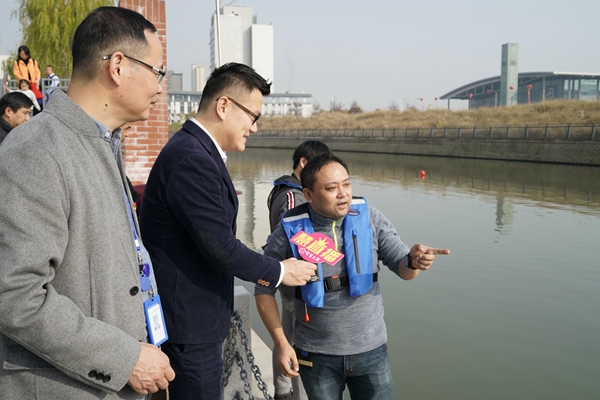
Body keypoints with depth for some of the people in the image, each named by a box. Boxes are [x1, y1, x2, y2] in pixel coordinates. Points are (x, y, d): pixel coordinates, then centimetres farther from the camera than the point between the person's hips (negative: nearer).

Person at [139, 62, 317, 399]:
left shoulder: (196, 150, 9)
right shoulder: (192, 160, -24)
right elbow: (221, 248, -24)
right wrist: (280, 272, -10)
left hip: (195, 314, 10)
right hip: (189, 320, -10)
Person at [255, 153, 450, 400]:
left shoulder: (369, 217, -8)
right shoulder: (290, 231, -13)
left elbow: (401, 267, -6)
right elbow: (265, 289, -4)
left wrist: (413, 261, -29)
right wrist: (281, 343, -8)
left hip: (371, 350, 2)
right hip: (316, 356, -1)